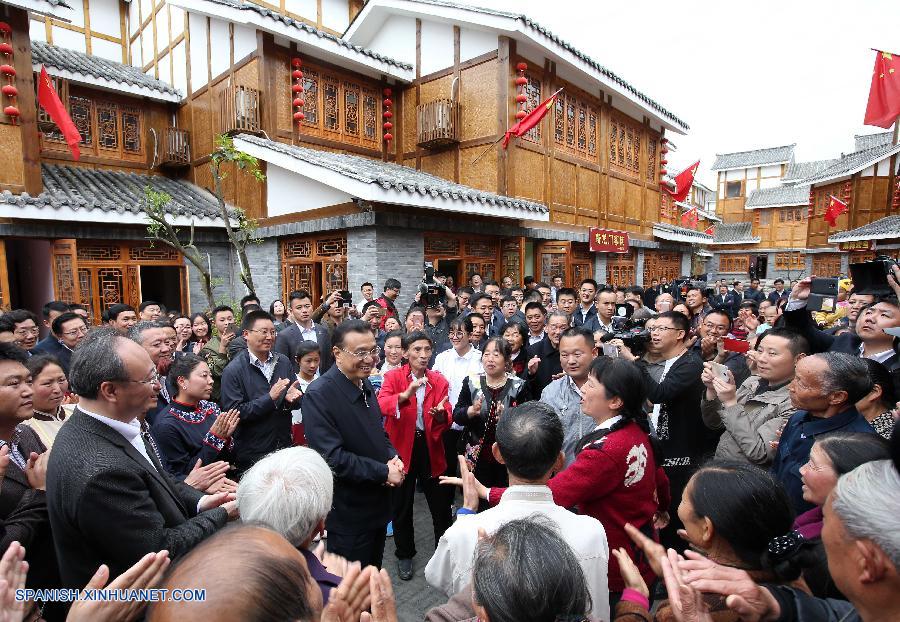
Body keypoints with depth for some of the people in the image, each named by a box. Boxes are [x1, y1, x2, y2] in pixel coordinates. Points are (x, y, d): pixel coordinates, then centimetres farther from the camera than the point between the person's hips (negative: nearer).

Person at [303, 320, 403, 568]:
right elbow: (332, 458, -27)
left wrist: (393, 457, -5)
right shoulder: (319, 395, -24)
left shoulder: (365, 384, 3)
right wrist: (384, 472, -22)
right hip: (348, 514, -7)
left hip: (378, 506, 8)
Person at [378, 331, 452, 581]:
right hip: (401, 447, -1)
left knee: (440, 504, 12)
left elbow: (447, 417, -9)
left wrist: (441, 414, -32)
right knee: (401, 504, 15)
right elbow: (381, 404, -25)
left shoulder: (439, 380, 0)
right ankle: (404, 555, 38)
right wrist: (405, 395, -42)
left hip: (430, 447, 1)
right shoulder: (393, 376, -6)